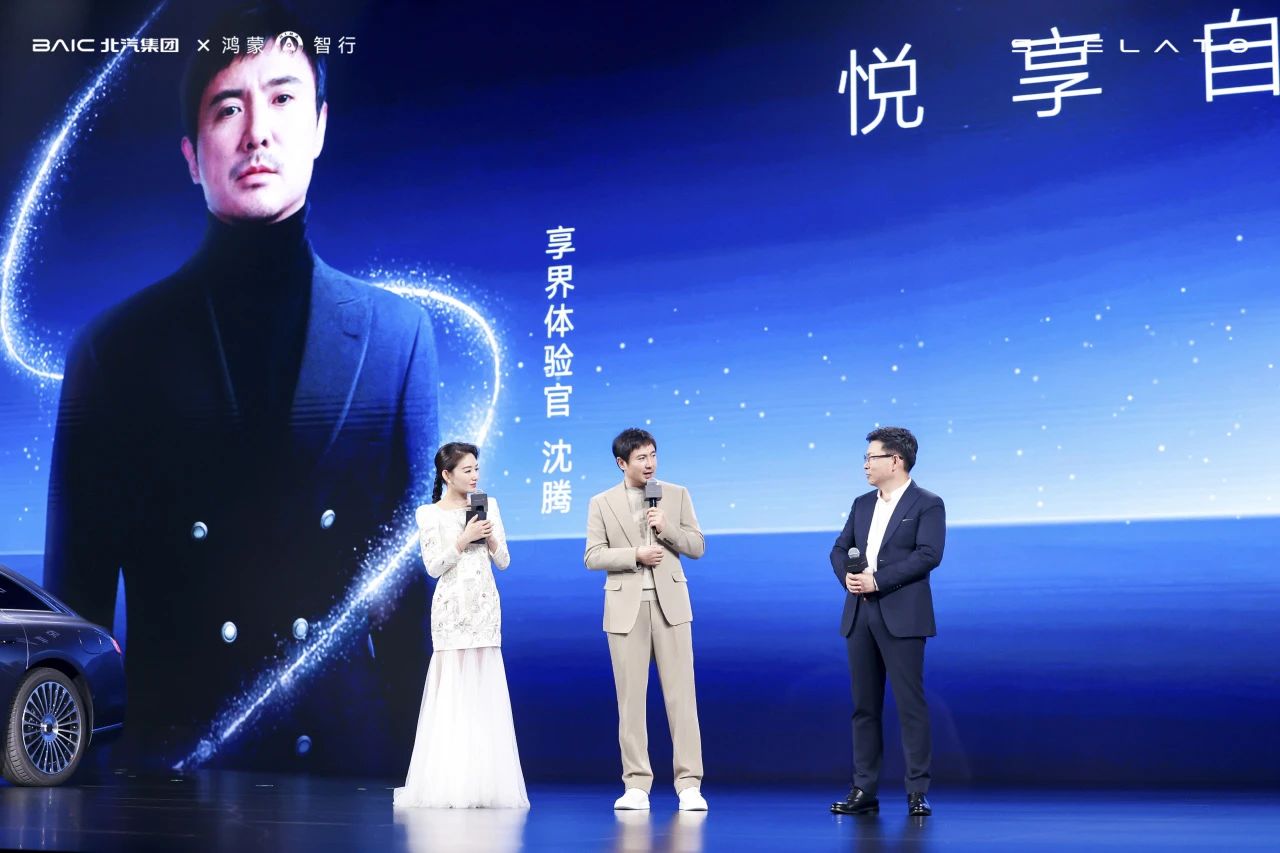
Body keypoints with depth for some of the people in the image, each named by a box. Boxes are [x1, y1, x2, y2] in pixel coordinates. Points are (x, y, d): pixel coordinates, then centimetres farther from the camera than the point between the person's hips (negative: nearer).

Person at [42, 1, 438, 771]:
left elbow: (416, 565, 6)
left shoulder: (396, 332, 7)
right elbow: (77, 588, 5)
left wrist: (427, 758, 0)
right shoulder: (117, 347, 5)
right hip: (173, 761, 0)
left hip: (352, 758, 1)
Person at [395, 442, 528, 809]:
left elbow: (504, 561, 9)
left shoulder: (489, 505, 10)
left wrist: (490, 537, -8)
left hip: (485, 609, 3)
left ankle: (483, 783, 4)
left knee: (485, 692, 1)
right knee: (450, 692, -4)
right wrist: (464, 539, -15)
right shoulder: (429, 514, 1)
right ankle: (447, 783, -1)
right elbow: (433, 566, -6)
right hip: (452, 609, -3)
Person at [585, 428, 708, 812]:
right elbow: (593, 556, 0)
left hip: (670, 603, 0)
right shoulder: (602, 503, 6)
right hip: (626, 607, 0)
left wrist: (667, 528, -10)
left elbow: (697, 546, 6)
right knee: (630, 697, 1)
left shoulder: (677, 494, 8)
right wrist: (635, 555, -13)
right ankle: (636, 786, 6)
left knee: (681, 694, -3)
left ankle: (689, 784, -1)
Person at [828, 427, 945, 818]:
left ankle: (917, 792, 0)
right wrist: (847, 576, -7)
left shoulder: (927, 504, -1)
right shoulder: (862, 504, 18)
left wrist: (877, 580, -16)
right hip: (859, 614, 6)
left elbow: (928, 554, -13)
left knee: (910, 705, -5)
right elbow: (840, 549, 15)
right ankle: (864, 791, 12)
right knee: (864, 706, 7)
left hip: (901, 617, -6)